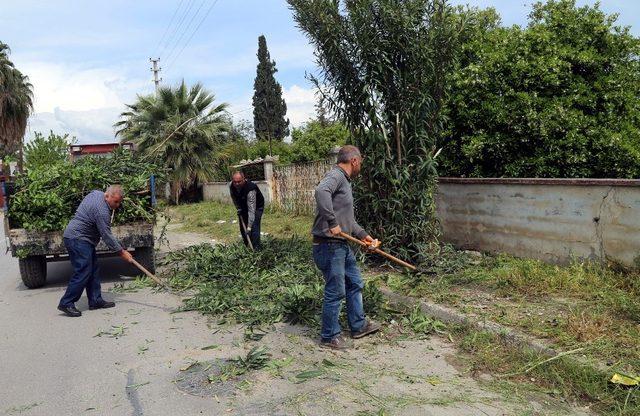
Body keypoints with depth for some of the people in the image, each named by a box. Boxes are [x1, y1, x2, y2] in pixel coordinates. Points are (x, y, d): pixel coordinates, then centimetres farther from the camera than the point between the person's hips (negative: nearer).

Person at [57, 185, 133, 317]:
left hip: (81, 238, 11)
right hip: (78, 239, -11)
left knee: (93, 270, 9)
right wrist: (122, 252, -14)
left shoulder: (96, 193, 6)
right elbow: (107, 235, -21)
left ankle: (95, 301, 12)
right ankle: (66, 303, -6)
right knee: (83, 272, -13)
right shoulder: (101, 211, -23)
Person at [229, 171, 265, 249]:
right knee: (243, 228, 7)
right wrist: (238, 208, -6)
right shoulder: (231, 186, -21)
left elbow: (251, 210, -42)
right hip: (243, 207, 6)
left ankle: (256, 249, -14)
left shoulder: (250, 189, -40)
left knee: (254, 227, -19)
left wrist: (249, 227, -46)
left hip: (256, 207, -6)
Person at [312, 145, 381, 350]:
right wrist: (332, 223, -34)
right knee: (335, 292, 0)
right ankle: (329, 337, 16)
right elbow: (321, 191, -38)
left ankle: (358, 325, 34)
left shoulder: (345, 181, 18)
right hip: (329, 246, -10)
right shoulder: (335, 176, -14)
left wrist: (363, 235, 19)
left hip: (342, 245, 10)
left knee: (355, 284, 20)